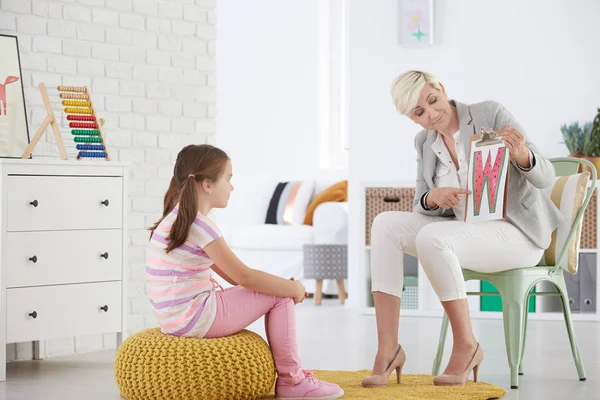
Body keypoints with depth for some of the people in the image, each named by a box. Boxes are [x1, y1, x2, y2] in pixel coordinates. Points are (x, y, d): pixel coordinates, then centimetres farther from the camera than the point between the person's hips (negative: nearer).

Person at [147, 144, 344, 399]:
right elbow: (244, 276, -18)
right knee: (281, 296, -3)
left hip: (178, 318, 10)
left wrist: (284, 284, 9)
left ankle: (289, 371, 24)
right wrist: (293, 287, -4)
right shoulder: (200, 225, -18)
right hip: (195, 318, -10)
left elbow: (230, 274, 16)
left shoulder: (177, 219, 14)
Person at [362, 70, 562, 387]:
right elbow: (422, 208, 4)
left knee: (431, 237, -33)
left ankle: (465, 345, -17)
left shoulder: (491, 115, -12)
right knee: (386, 224, -17)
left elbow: (545, 177, -15)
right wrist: (433, 197, -20)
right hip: (465, 234, 6)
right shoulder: (424, 143, 6)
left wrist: (521, 153, -38)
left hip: (516, 232, -6)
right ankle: (387, 349, -22)